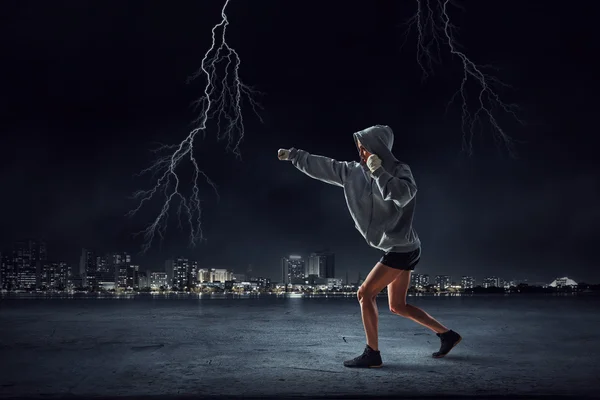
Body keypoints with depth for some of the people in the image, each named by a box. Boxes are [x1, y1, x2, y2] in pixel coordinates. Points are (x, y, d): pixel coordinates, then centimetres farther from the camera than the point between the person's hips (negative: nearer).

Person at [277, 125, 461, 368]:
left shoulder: (400, 171, -13)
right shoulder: (356, 172, 6)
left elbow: (403, 195, -35)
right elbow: (325, 167, 11)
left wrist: (378, 172, -28)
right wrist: (293, 155, 13)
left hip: (402, 248, -8)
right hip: (397, 248, 8)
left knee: (365, 293, -10)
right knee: (397, 306, 13)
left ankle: (372, 354, 0)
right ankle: (448, 335, 26)